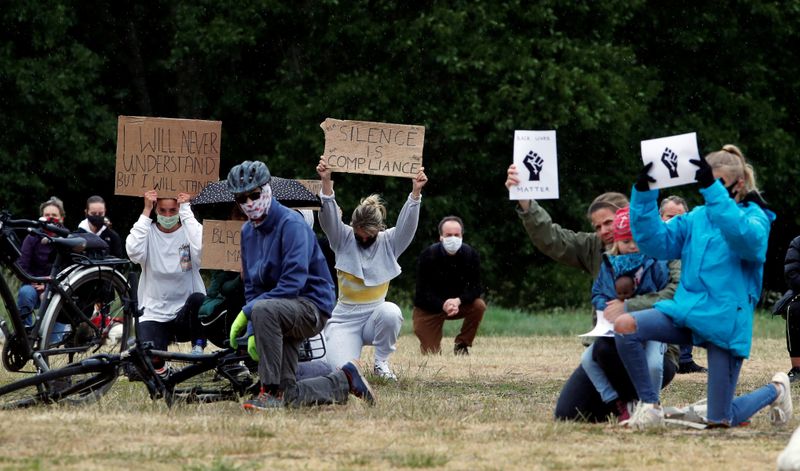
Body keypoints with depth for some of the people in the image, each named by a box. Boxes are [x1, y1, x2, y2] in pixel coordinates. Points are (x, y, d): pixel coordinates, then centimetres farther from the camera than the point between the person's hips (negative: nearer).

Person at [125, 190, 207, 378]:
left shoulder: (189, 230, -1)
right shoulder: (148, 232, 0)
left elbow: (199, 249, -26)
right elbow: (134, 253, -22)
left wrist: (185, 208, -17)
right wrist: (146, 211, -15)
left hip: (185, 314, 0)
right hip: (154, 315, 0)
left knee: (198, 299, -36)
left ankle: (198, 347, -11)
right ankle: (160, 369, 10)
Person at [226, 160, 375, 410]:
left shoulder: (291, 224, -15)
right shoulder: (248, 231, 10)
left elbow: (293, 283, -24)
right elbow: (252, 286, 12)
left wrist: (247, 312, -25)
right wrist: (252, 330, -3)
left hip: (311, 305, -8)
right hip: (282, 312, 8)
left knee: (263, 310, -39)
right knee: (290, 397, 0)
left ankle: (271, 392, -32)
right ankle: (345, 381, 27)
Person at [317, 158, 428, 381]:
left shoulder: (389, 243, 1)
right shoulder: (343, 239, -1)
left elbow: (407, 224, -14)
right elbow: (329, 218, -17)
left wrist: (416, 192, -30)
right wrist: (326, 182, -33)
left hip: (375, 318, 1)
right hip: (345, 319, -1)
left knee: (390, 312, -36)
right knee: (340, 370, -24)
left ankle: (381, 362, -10)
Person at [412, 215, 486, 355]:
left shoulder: (470, 255, -12)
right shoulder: (428, 256, -19)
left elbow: (476, 287, -14)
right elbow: (422, 291, -20)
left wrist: (458, 301, -35)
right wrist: (443, 306, -37)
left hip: (457, 303, 3)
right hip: (429, 307, -2)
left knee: (479, 306, -27)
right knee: (430, 353, -10)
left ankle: (461, 345, -6)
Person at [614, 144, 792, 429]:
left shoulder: (755, 217, -3)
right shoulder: (697, 217, 12)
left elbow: (745, 238, -28)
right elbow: (656, 242, 1)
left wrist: (713, 191, -36)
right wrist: (643, 195, -12)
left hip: (725, 322, -5)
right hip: (687, 310, 5)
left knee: (720, 421, -3)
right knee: (625, 326, -22)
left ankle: (776, 390, 28)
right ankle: (649, 403, -7)